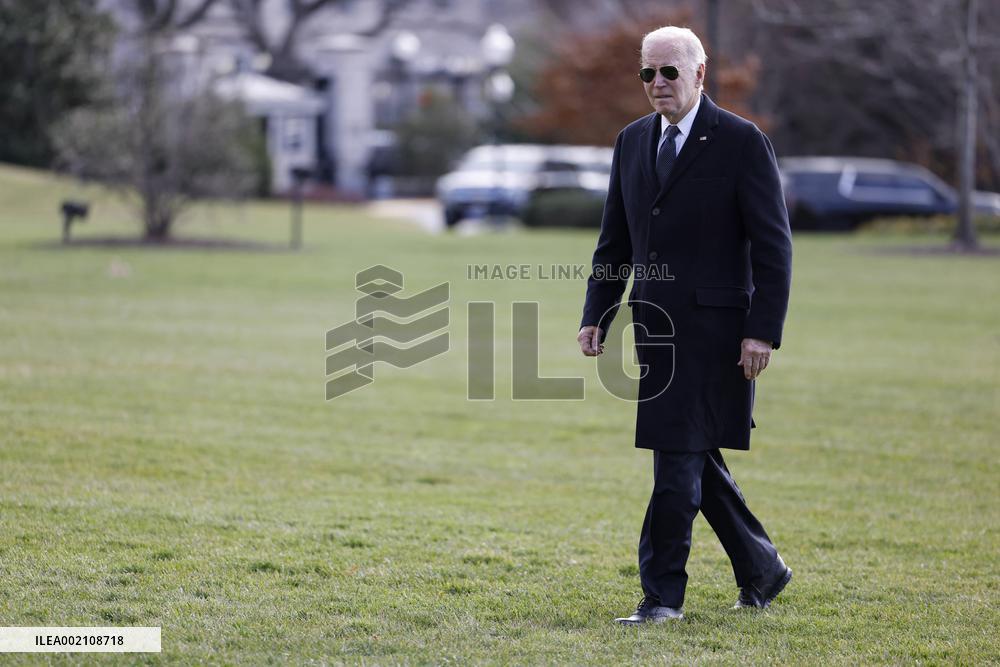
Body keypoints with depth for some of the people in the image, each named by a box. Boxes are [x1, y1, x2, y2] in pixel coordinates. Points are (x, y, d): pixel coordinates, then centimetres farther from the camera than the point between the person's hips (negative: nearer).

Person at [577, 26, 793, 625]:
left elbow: (774, 246, -9)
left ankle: (663, 594, -2)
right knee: (694, 457, 12)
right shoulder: (633, 142, 12)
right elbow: (615, 241, 17)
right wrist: (596, 316, 8)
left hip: (712, 327, -7)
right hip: (653, 325, 7)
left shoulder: (743, 143, -7)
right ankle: (761, 567, 28)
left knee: (680, 457, -8)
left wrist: (764, 331, -16)